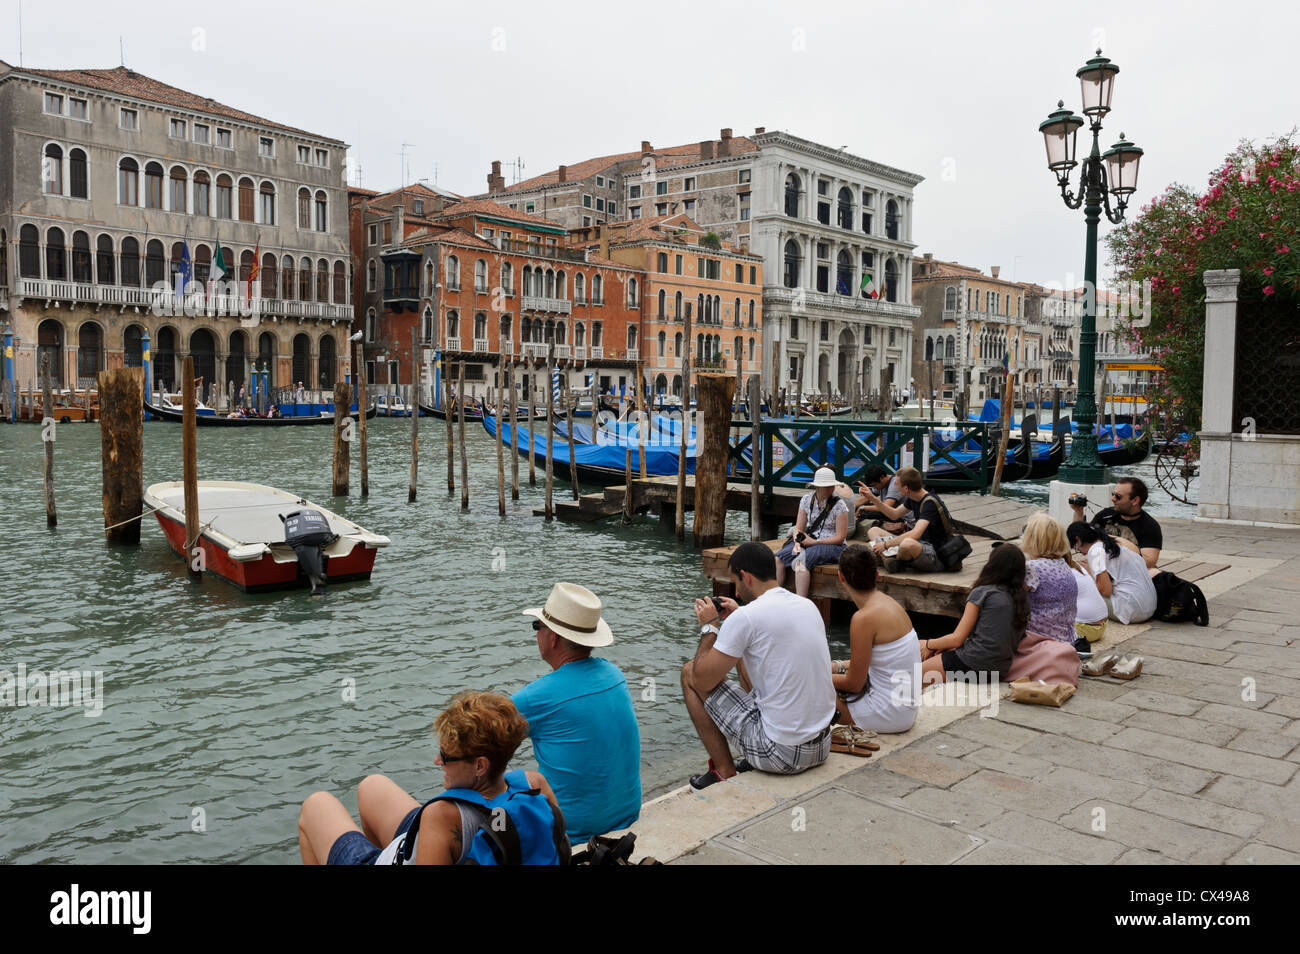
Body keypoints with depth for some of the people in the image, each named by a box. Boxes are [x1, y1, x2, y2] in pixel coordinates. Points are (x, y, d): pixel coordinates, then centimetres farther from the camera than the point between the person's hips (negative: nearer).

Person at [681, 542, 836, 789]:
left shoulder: (745, 617, -17)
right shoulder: (808, 605, 6)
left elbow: (703, 681, -10)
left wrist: (709, 627, 3)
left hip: (781, 754, -8)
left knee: (689, 673, 6)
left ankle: (725, 773, 11)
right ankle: (753, 763, 25)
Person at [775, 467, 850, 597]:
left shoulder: (839, 505, -7)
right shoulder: (807, 499, 6)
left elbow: (840, 537, -9)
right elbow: (798, 528, 8)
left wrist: (815, 542, -16)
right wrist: (797, 543, -14)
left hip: (830, 545, -5)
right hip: (808, 541, 5)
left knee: (801, 562, -34)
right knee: (778, 559, -20)